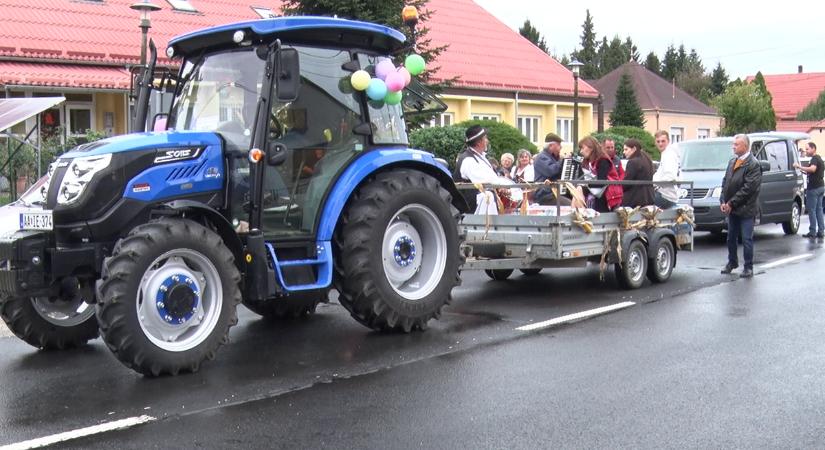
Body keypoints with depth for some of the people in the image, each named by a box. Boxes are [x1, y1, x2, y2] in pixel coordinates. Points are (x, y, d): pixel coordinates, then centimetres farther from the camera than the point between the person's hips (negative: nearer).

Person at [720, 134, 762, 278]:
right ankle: (732, 262, 32)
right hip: (732, 209, 7)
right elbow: (725, 182, 11)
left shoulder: (753, 164, -14)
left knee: (747, 239, -1)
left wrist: (731, 203, -17)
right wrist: (723, 201, -1)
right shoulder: (732, 162, 11)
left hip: (746, 209, -7)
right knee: (731, 238, 17)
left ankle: (748, 267, 8)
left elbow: (748, 188, -19)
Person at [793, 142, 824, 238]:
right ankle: (821, 231, 12)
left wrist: (799, 167, -30)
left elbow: (813, 169, -33)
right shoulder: (819, 159, 19)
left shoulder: (814, 159, -13)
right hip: (820, 186, 10)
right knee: (819, 209, 11)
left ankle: (812, 232, -6)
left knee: (812, 210, -6)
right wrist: (805, 172, 27)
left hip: (814, 188, -10)